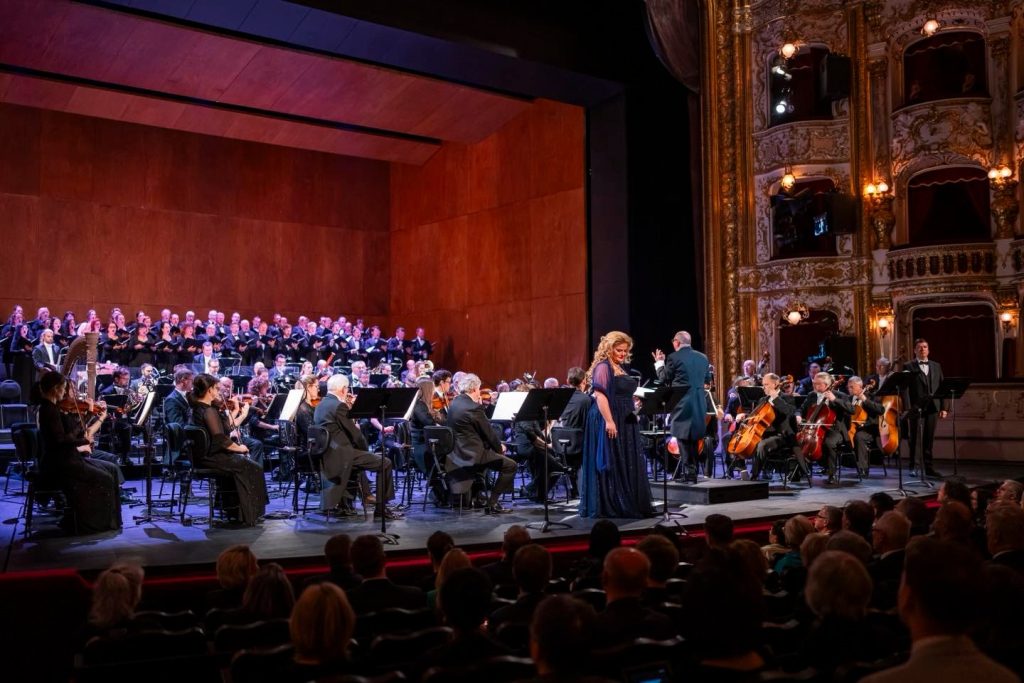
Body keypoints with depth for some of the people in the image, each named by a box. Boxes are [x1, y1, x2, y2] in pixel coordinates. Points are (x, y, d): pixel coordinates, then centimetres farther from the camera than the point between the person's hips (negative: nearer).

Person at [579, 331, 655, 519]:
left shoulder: (620, 368, 16)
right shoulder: (603, 367, -12)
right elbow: (599, 395, -21)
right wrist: (609, 421, -27)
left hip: (624, 423, 9)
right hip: (610, 422, -9)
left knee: (626, 465, 11)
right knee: (610, 465, -5)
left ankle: (626, 505, 17)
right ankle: (607, 507, 0)